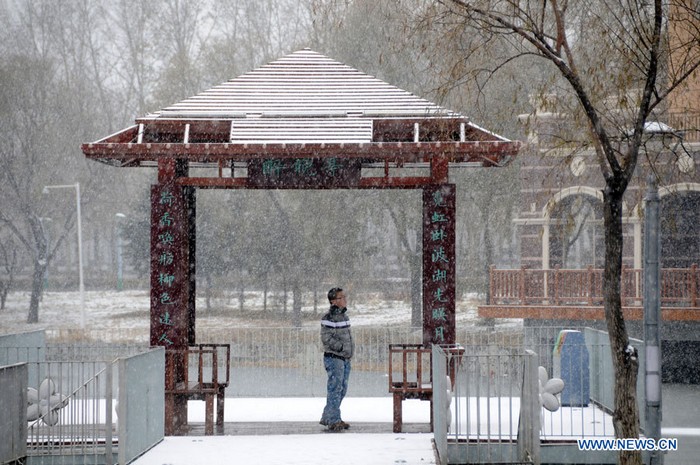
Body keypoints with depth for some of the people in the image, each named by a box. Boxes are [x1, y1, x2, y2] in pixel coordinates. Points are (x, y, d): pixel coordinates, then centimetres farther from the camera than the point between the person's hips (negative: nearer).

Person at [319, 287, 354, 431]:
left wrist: (350, 350, 12)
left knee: (342, 389, 12)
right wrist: (342, 348, -18)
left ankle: (327, 418, 20)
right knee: (335, 389, -8)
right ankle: (333, 420, -4)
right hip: (334, 358, -9)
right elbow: (326, 338, -19)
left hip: (345, 359, 9)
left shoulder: (343, 315, 13)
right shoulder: (329, 318, -15)